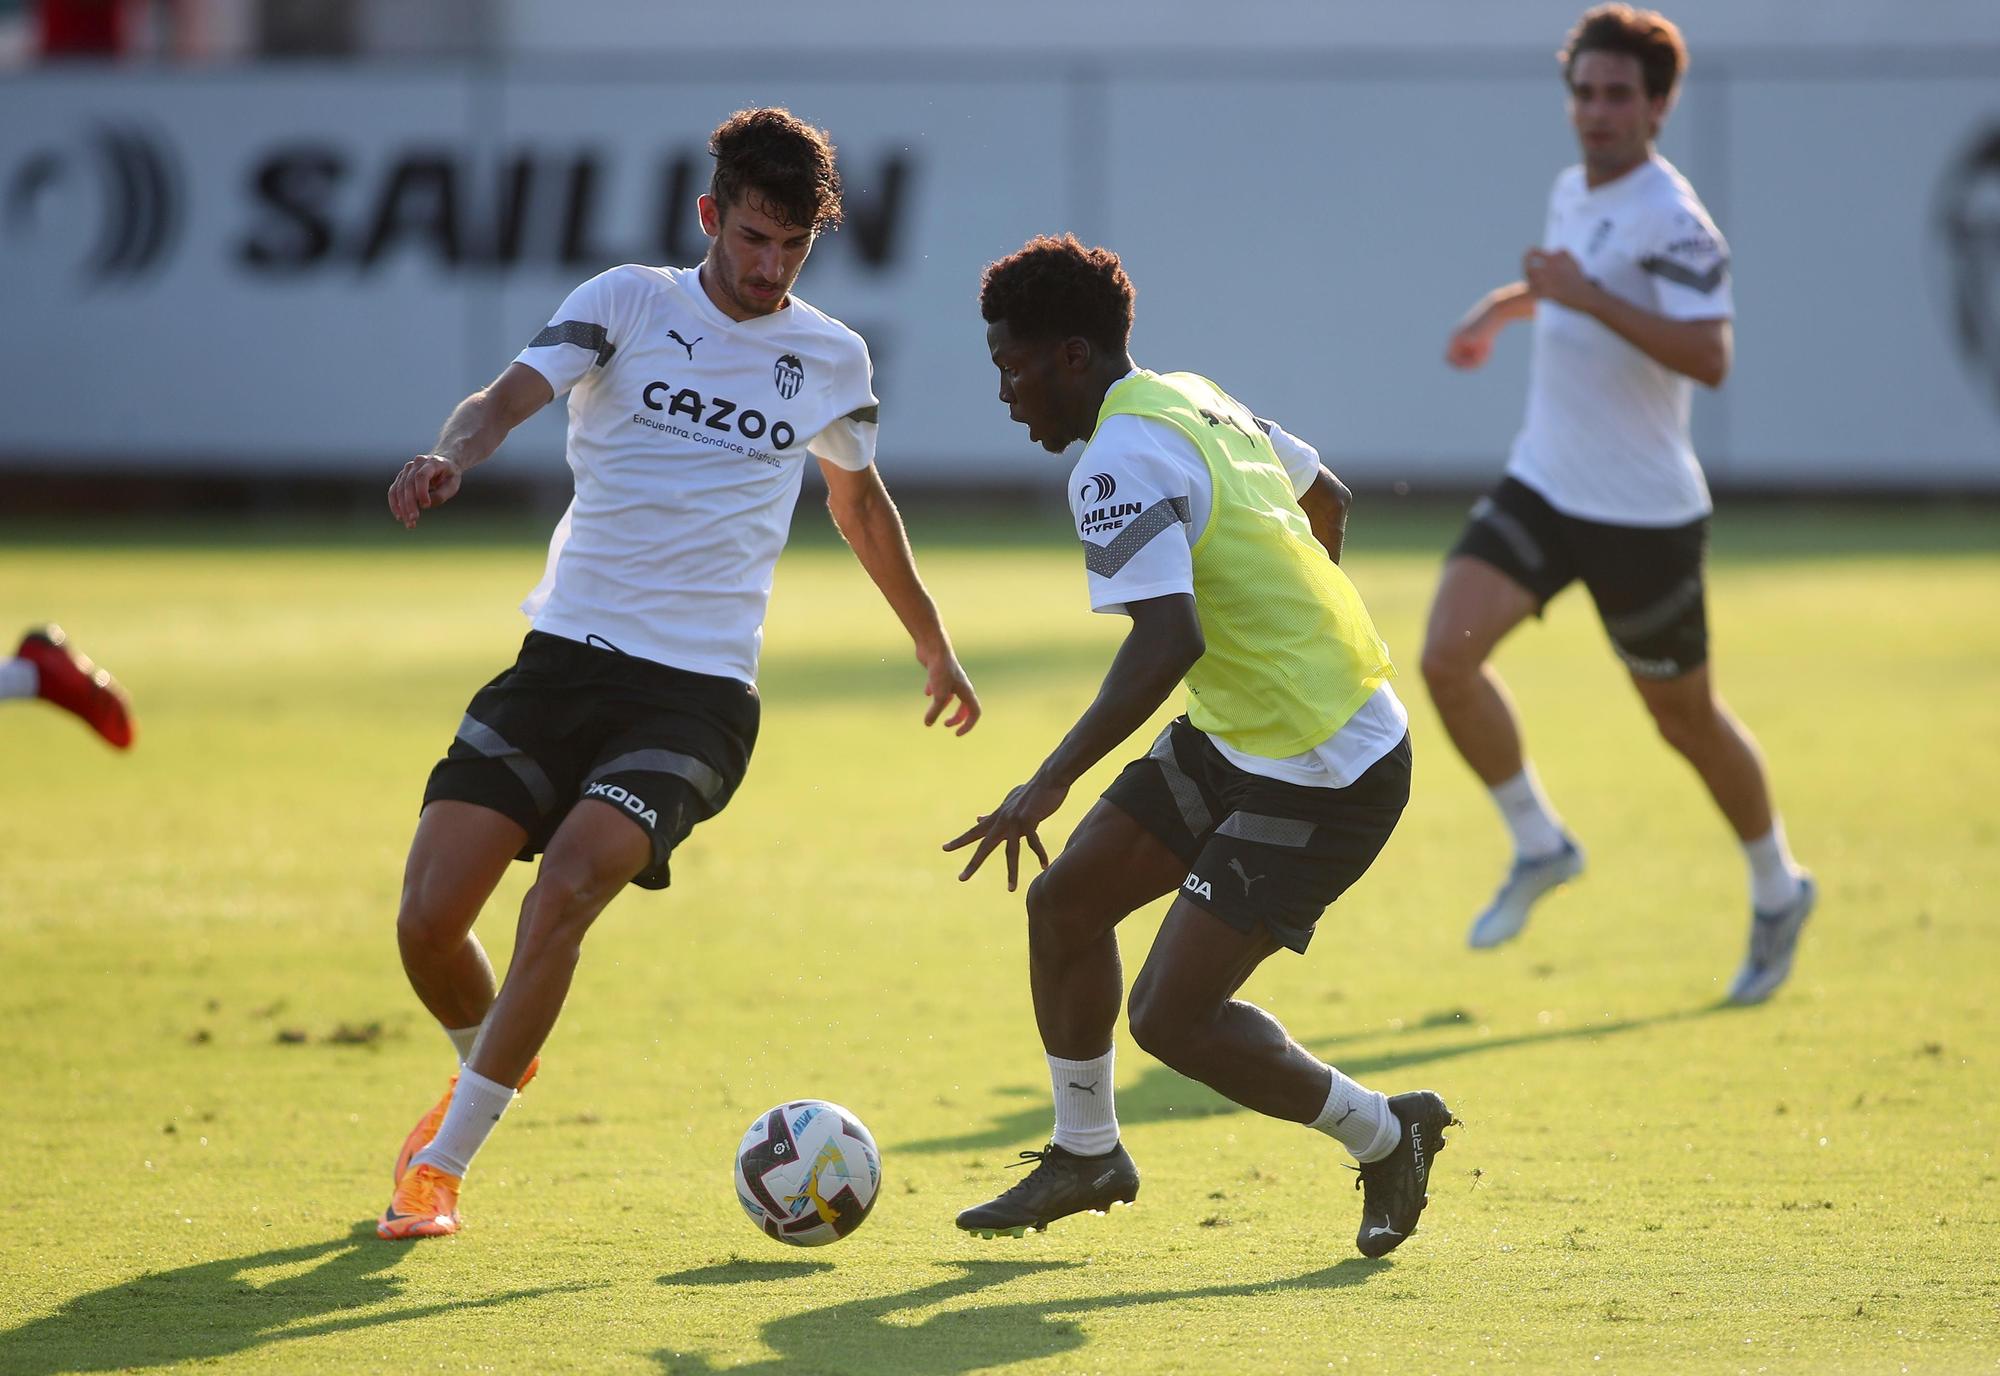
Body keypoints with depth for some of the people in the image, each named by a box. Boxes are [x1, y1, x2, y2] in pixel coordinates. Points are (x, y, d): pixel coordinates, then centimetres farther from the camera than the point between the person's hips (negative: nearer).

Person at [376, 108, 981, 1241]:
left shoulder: (832, 360, 10)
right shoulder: (631, 302, 2)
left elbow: (861, 499, 28)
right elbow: (511, 395, -14)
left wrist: (934, 644, 38)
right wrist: (452, 456, -37)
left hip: (699, 692, 0)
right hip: (563, 659, 1)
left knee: (565, 892, -24)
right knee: (428, 919, -7)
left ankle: (442, 1164, -12)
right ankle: (492, 1066, 28)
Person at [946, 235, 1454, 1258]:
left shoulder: (1120, 463, -21)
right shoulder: (1194, 400, 8)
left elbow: (1168, 638, -33)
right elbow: (1324, 499, 24)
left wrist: (1051, 782, -34)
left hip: (1322, 779, -10)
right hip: (1237, 739, 10)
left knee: (1169, 1017, -9)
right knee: (1065, 900, 12)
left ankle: (1385, 1136, 10)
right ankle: (1085, 1154, 27)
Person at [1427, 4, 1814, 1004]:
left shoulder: (1672, 221, -18)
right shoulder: (1572, 192, 7)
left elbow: (1709, 358, -31)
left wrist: (1587, 297, -34)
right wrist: (1504, 308, 18)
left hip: (1643, 512, -6)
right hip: (1541, 488, 7)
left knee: (1684, 715, 9)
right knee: (1447, 657, -13)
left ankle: (1777, 891, 33)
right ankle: (1539, 846, 8)